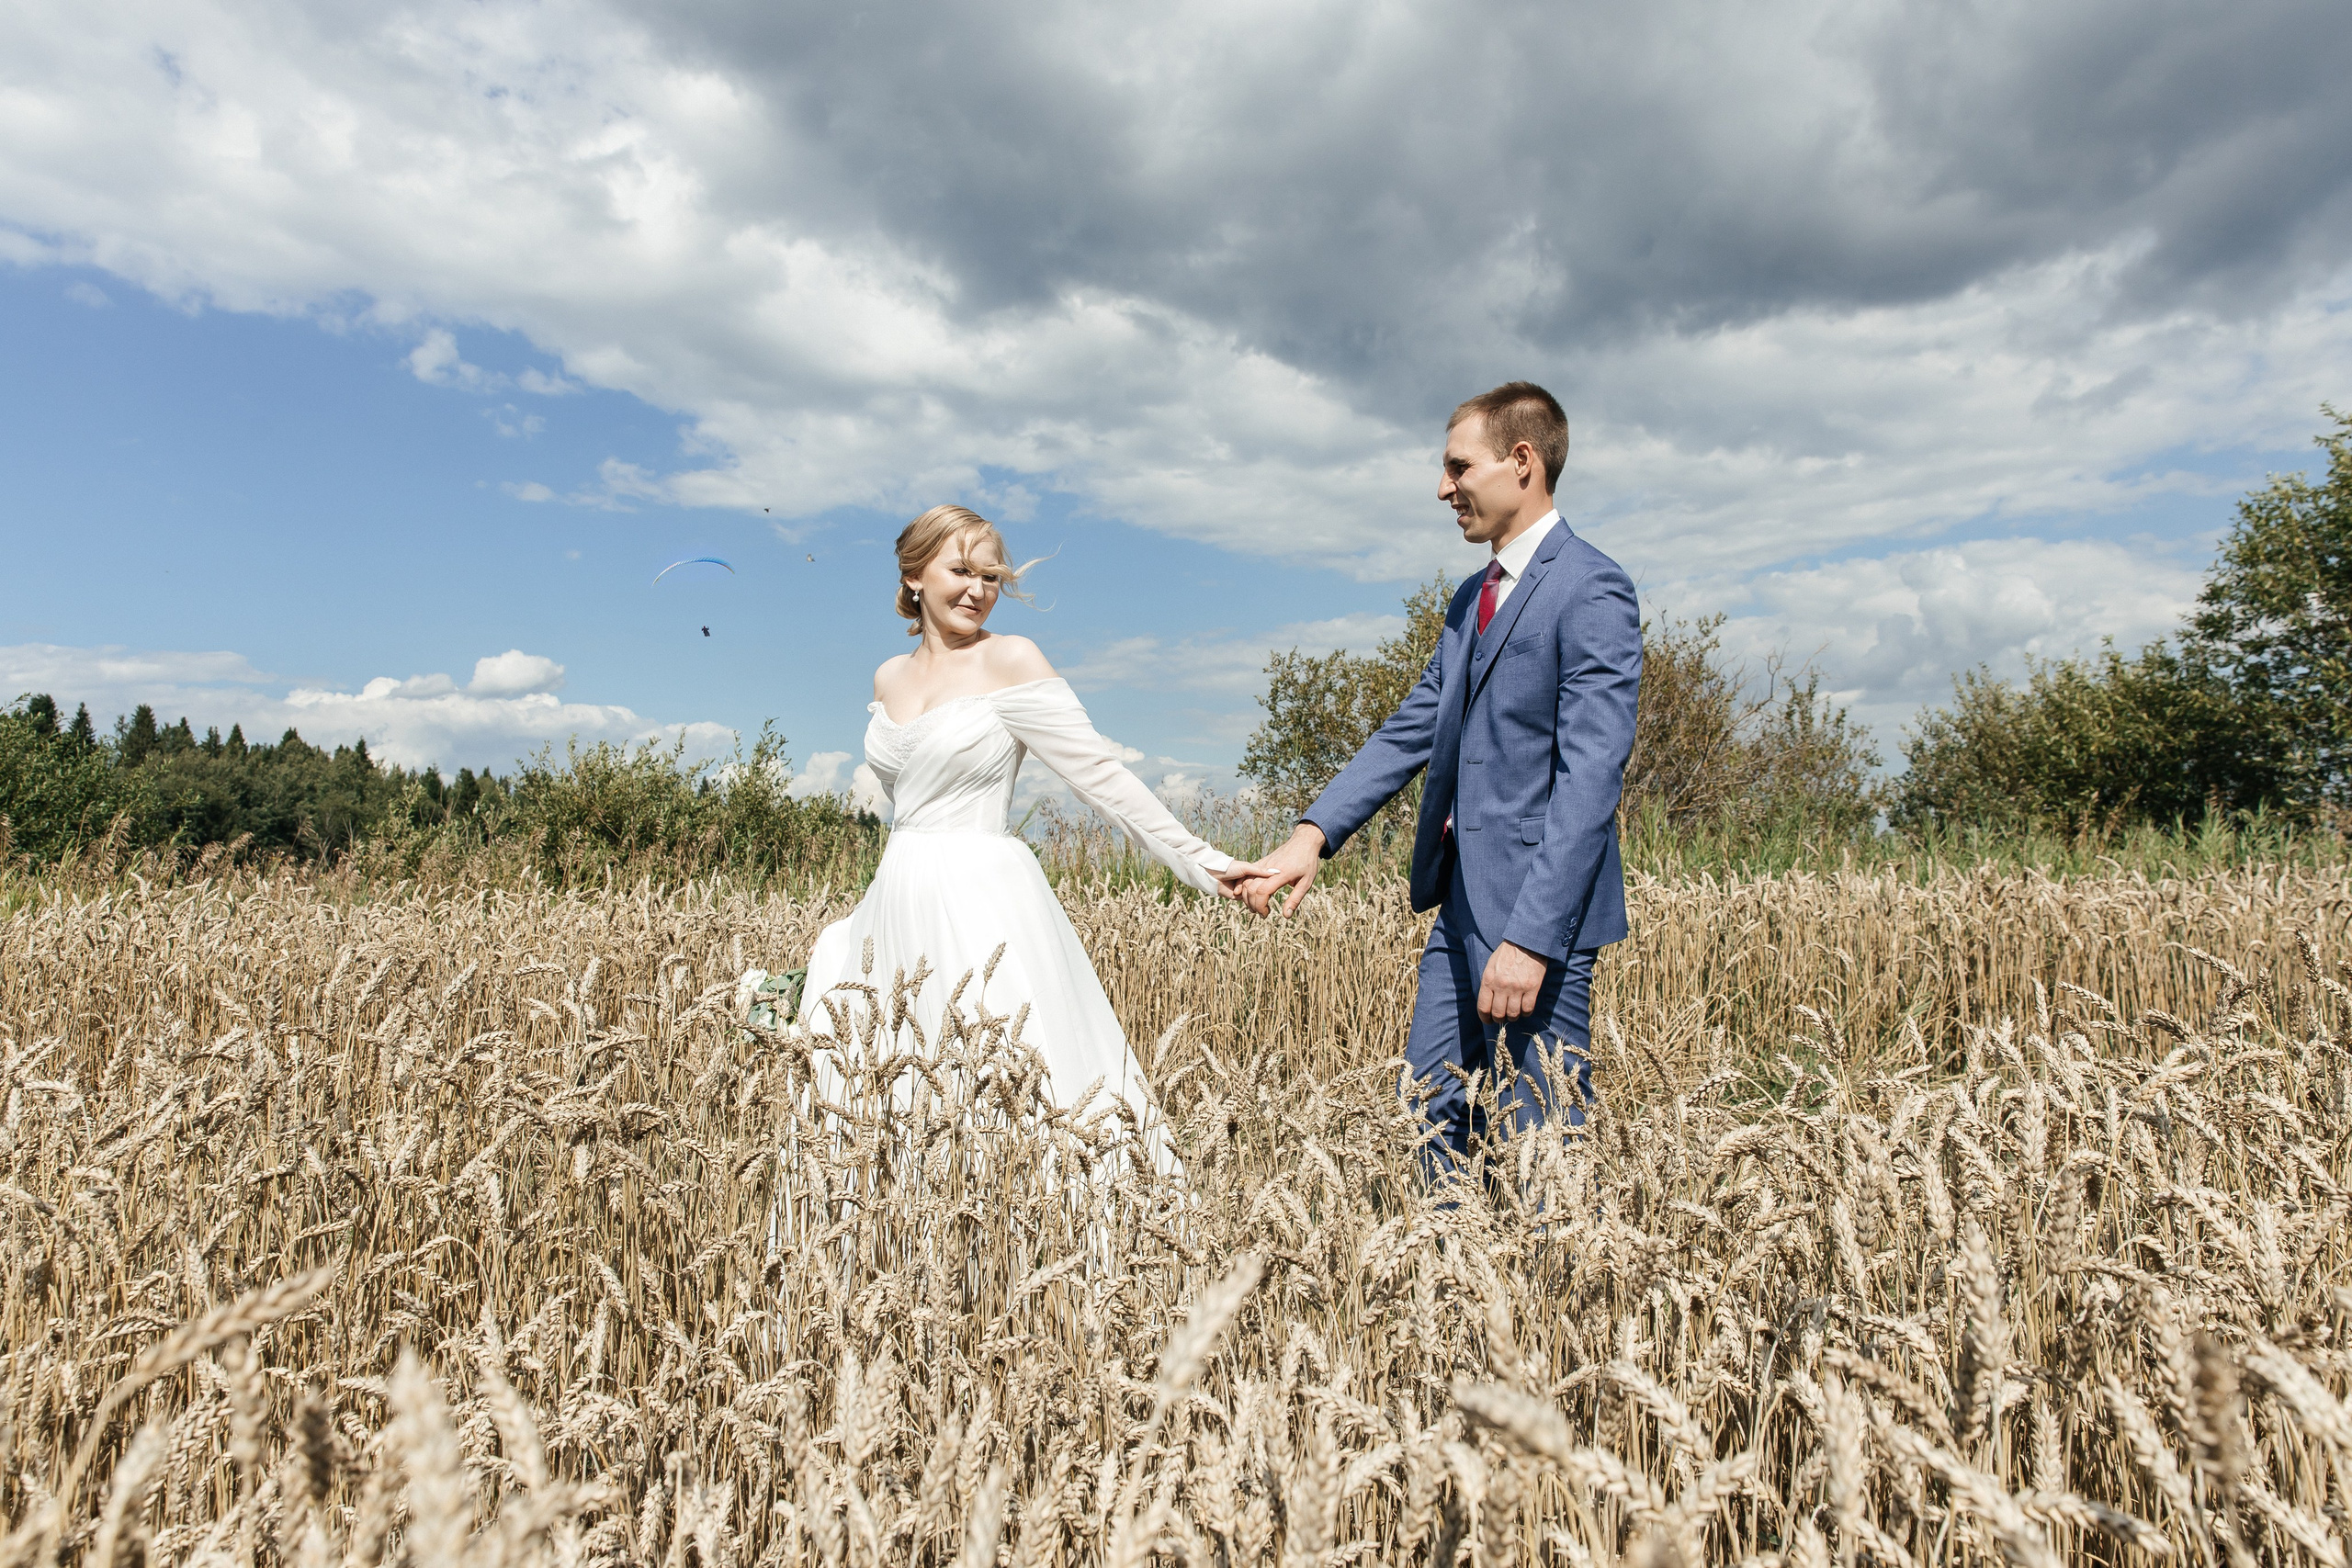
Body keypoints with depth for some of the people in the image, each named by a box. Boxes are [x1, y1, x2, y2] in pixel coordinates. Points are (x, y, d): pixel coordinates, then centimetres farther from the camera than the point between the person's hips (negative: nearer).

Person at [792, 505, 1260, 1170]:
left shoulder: (1011, 660, -5)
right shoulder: (889, 677, 14)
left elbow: (1101, 774, -8)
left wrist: (1199, 860, -12)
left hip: (982, 905, -6)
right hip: (899, 906, 6)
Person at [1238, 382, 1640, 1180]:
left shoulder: (1590, 589, -11)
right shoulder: (1473, 599, 17)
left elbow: (1591, 776, -19)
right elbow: (1411, 731, 14)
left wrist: (1532, 935, -24)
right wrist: (1315, 833, 1)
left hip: (1538, 905, -9)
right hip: (1462, 900, 9)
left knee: (1542, 1133, -1)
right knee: (1434, 1110, 14)